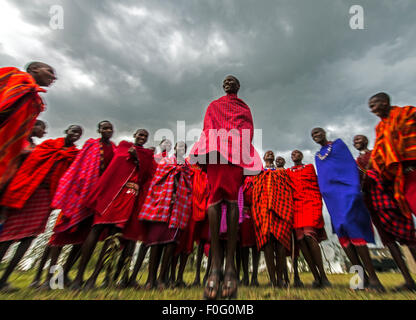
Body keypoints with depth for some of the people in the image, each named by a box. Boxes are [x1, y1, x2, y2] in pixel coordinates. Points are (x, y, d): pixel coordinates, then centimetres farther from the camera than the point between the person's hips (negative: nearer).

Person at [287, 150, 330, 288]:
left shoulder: (309, 167, 15)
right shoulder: (287, 171, 21)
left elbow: (317, 188, 8)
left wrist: (318, 207, -5)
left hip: (309, 204, -2)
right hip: (295, 206, 3)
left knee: (309, 236, -19)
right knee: (301, 240, -5)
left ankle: (323, 275, -5)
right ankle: (316, 277, 5)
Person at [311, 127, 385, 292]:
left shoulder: (338, 143, 10)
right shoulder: (318, 156, 22)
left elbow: (351, 165, -1)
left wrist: (355, 188, -13)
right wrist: (323, 194, 10)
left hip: (344, 190, -4)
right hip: (330, 194, 5)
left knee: (350, 225, -18)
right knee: (341, 231, -2)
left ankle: (373, 276, -7)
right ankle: (362, 276, 6)